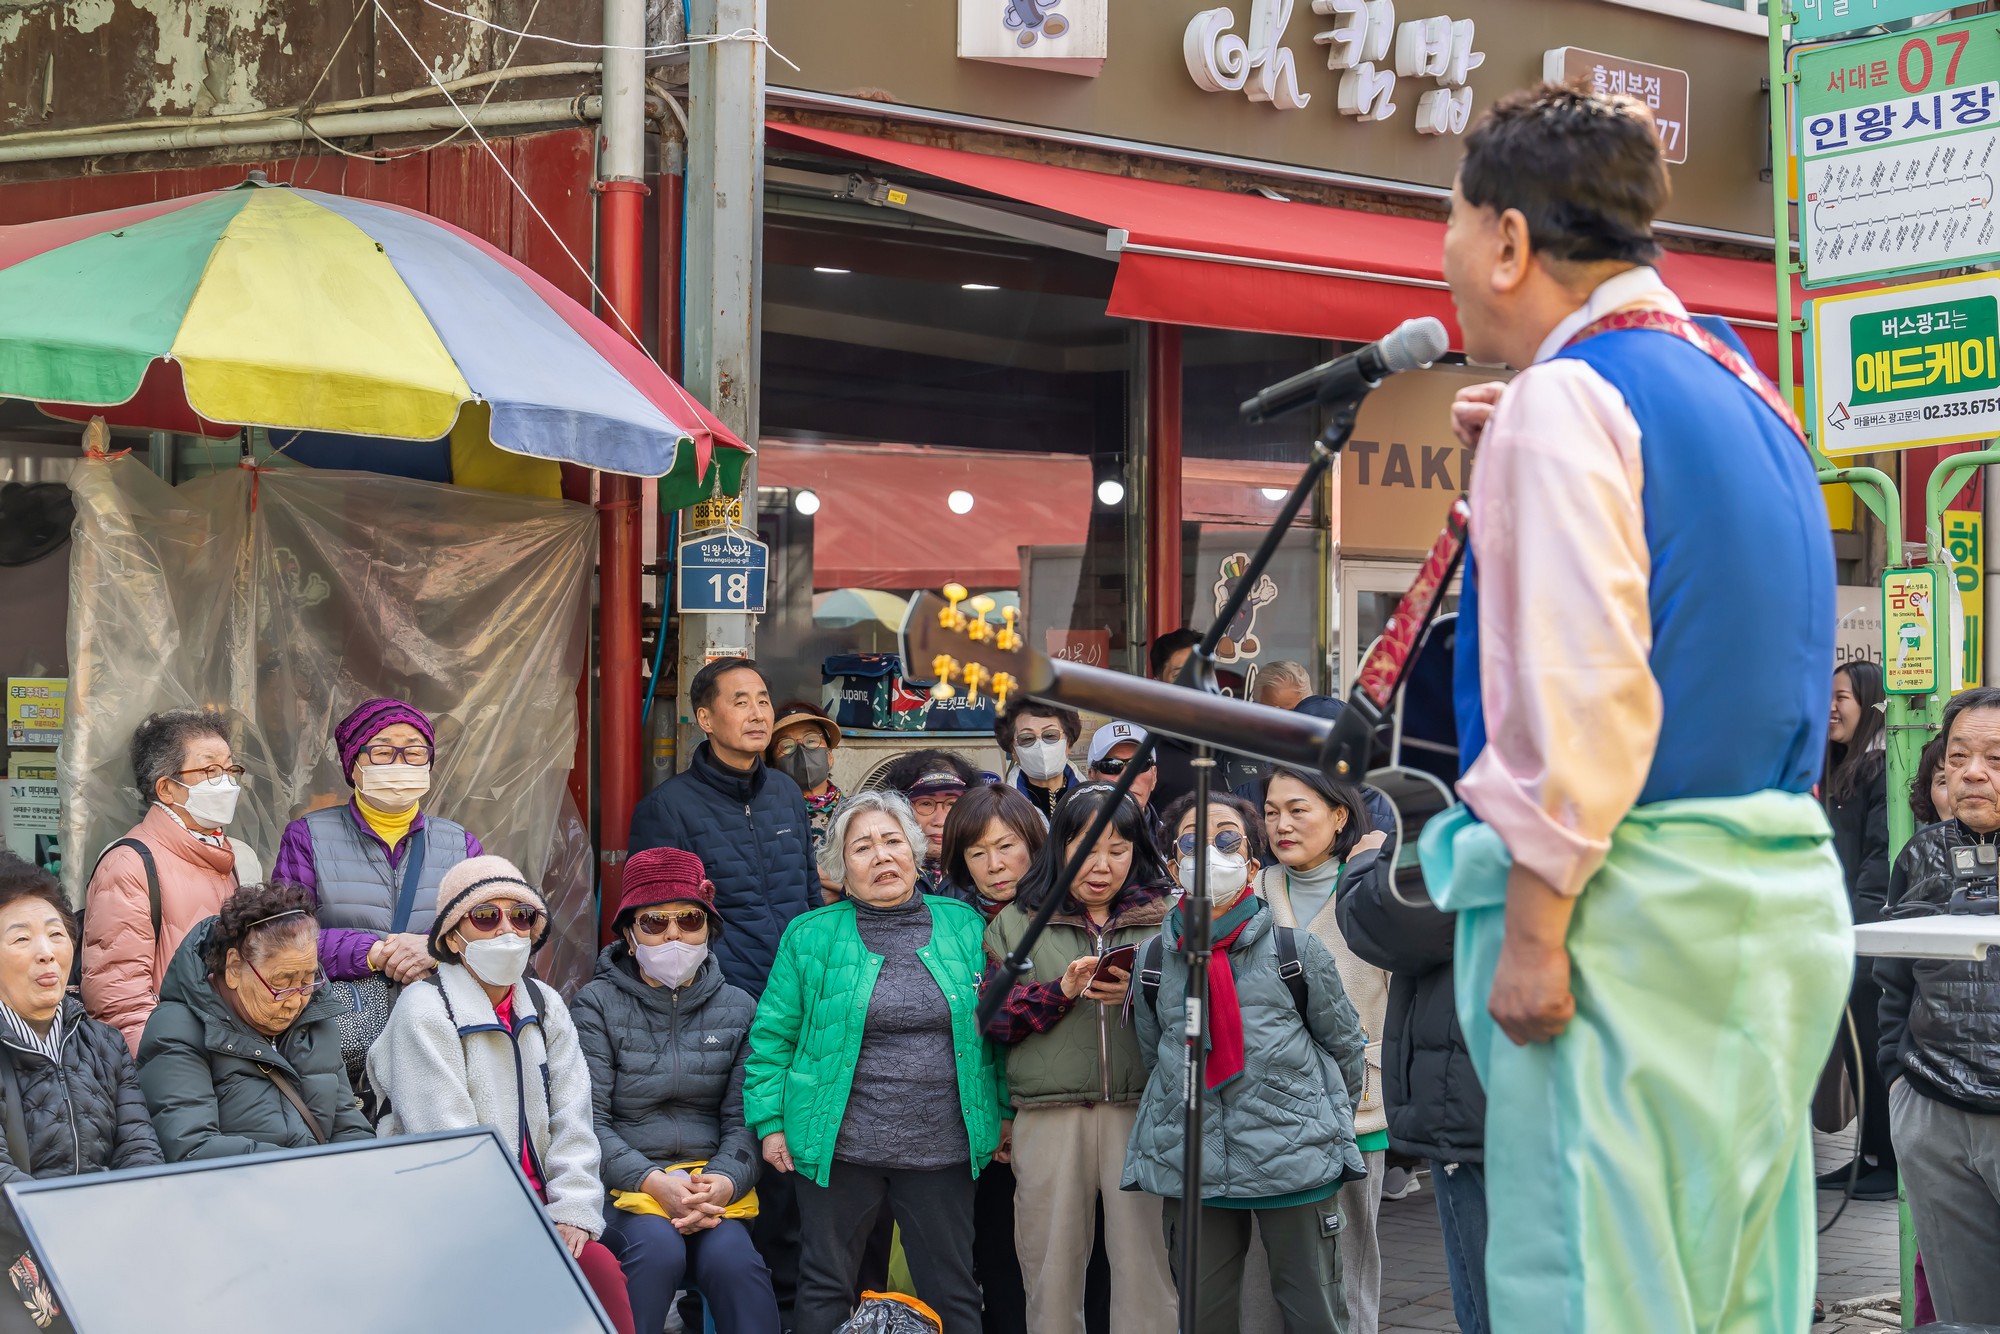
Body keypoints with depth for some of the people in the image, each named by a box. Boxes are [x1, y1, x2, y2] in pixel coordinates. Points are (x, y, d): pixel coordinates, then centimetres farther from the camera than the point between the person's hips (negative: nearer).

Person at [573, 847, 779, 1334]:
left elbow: (743, 1120, 4)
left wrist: (725, 1181, -16)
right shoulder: (597, 1005, 2)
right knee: (658, 1247, -32)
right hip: (623, 1184, -2)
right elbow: (587, 1122, -5)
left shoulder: (738, 1008, 11)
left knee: (731, 1256, -29)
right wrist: (653, 1181, -18)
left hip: (714, 1182, 2)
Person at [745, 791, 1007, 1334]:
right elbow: (773, 1035, 3)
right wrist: (770, 1121, -3)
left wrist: (1004, 1113, 8)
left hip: (942, 1147, 2)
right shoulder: (811, 936, 0)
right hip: (838, 1144, -1)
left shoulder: (965, 926, 6)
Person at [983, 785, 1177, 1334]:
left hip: (1142, 1109, -1)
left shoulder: (1164, 918, 11)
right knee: (1051, 1264, 6)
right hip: (1049, 1117, 1)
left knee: (1147, 1260, -3)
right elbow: (993, 1018, 3)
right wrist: (1061, 990, -9)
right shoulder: (1016, 922, 12)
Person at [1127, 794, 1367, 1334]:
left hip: (1294, 1162, -2)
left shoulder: (1296, 950, -3)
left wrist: (1323, 1121, 15)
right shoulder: (1154, 960, 4)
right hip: (1189, 1163, 2)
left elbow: (1346, 1048, 8)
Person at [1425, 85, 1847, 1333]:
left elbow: (1577, 686, -20)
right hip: (1785, 895, 9)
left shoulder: (1564, 397, -11)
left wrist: (1533, 927, -17)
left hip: (1630, 901, -9)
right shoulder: (1741, 387, 16)